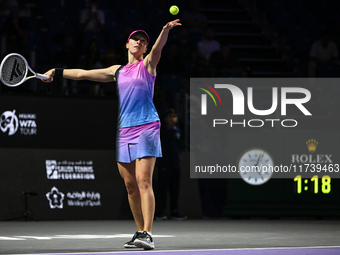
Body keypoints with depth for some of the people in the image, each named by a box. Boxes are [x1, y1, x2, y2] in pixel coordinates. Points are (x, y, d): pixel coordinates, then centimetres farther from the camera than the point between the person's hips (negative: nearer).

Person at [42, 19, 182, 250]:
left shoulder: (148, 64, 7)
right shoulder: (117, 71, 20)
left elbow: (158, 48, -14)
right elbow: (83, 74, 26)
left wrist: (166, 30, -34)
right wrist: (57, 72, 23)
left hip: (146, 128, -5)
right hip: (123, 131, 5)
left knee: (144, 181, -16)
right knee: (130, 186, 5)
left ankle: (148, 235, -23)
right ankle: (140, 232, 14)